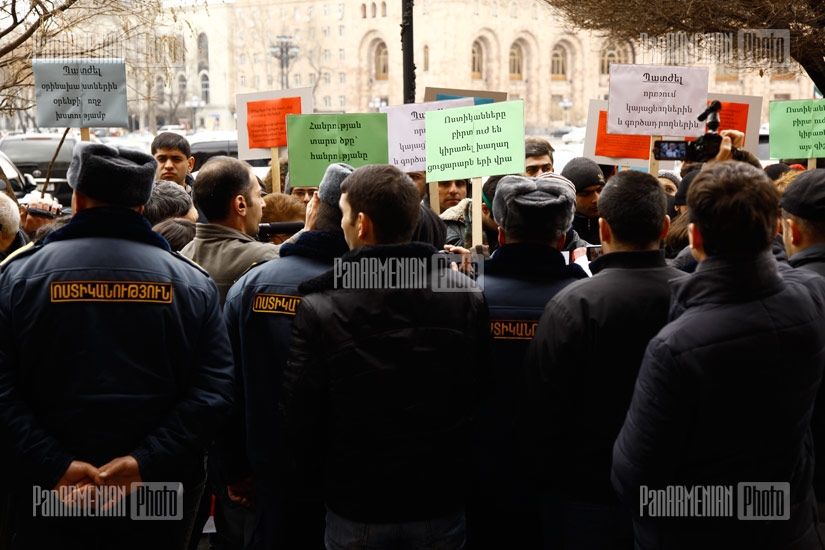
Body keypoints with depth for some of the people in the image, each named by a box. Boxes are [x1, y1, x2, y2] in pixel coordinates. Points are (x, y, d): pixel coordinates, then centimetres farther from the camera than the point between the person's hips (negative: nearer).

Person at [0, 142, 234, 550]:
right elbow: (213, 391, -9)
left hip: (50, 502, -1)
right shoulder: (193, 281, 0)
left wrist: (54, 466, -14)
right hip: (162, 500, 1)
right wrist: (146, 463, -14)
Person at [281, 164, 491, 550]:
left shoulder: (319, 309, -17)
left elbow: (298, 420, -12)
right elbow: (483, 397, -3)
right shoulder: (467, 295, -10)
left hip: (355, 509, -2)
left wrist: (324, 472, 7)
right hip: (442, 507, 2)